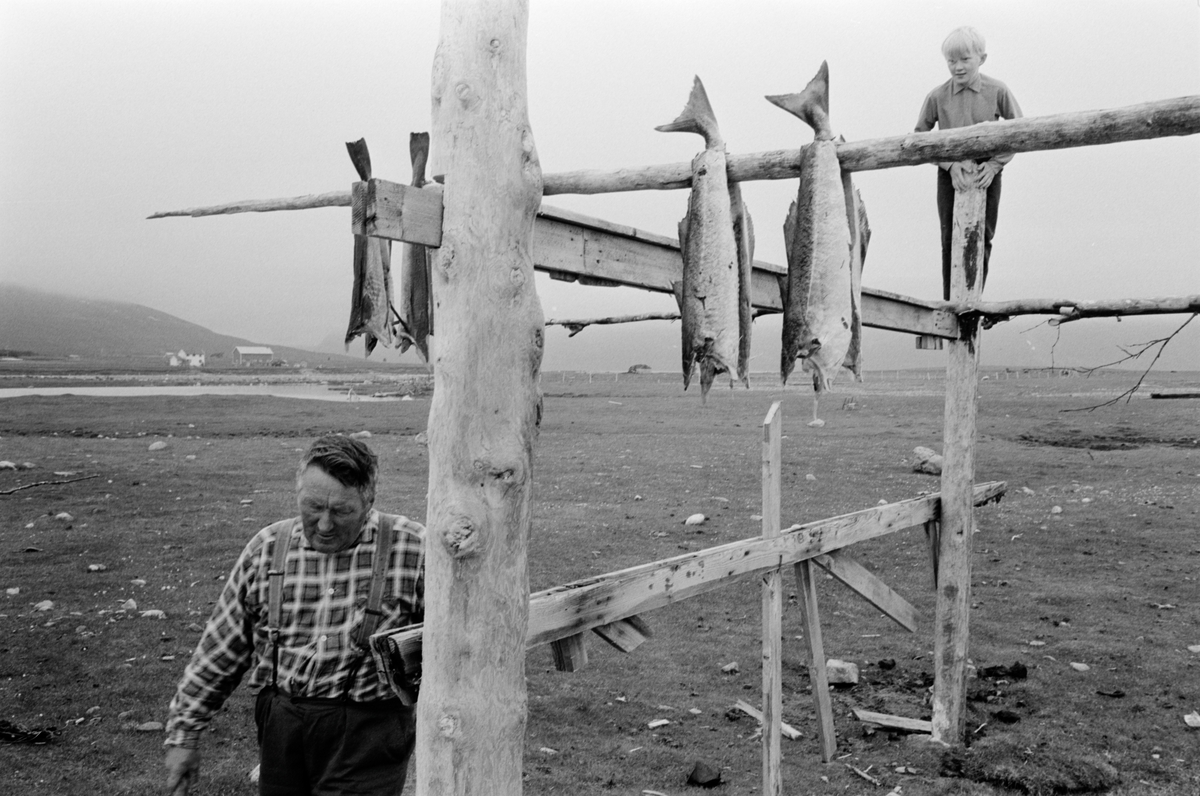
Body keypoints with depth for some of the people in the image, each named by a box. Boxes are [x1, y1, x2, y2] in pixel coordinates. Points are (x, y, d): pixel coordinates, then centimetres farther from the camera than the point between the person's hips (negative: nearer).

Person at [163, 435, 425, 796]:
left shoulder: (411, 549, -8)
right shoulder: (267, 549, 2)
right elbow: (219, 650, 9)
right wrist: (184, 733, 12)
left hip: (367, 733, -3)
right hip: (281, 723, 3)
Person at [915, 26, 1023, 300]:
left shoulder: (997, 91, -7)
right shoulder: (938, 96, -6)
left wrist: (995, 163, -10)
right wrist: (950, 164, -10)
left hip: (987, 175, 0)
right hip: (950, 175, 0)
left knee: (982, 240, 4)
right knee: (951, 239, 3)